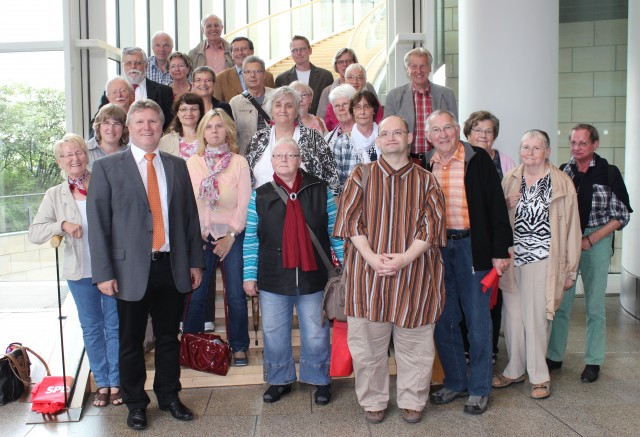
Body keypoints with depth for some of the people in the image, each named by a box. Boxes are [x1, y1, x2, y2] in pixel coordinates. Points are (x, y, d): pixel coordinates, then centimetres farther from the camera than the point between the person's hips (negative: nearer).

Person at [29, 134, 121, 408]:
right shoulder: (55, 195, 4)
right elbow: (34, 233, -1)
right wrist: (62, 225, -15)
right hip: (80, 272, 3)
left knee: (115, 326, 7)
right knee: (91, 328, 13)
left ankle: (116, 382, 22)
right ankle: (102, 383, 28)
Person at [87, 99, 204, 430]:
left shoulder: (177, 166, 10)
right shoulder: (107, 167, 0)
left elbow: (190, 216, 11)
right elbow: (97, 223, -4)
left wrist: (195, 261, 7)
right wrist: (103, 272, -10)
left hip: (172, 267, 3)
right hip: (131, 269, -2)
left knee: (169, 338, 14)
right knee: (131, 342, 10)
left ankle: (169, 396, 31)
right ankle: (135, 403, 27)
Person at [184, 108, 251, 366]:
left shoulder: (239, 162, 2)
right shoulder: (193, 163, 7)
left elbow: (244, 202, -2)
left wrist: (231, 236, -7)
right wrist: (194, 233, -3)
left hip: (232, 235, -1)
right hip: (201, 236, 1)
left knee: (236, 295, -1)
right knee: (196, 294, 2)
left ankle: (239, 346, 15)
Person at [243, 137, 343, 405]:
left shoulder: (320, 190, 2)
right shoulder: (260, 196, 2)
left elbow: (335, 231, 5)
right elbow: (251, 238, 3)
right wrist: (249, 275, 0)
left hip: (313, 278, 0)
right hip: (273, 279, 1)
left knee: (316, 333, 10)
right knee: (274, 333, 11)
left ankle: (320, 380, 29)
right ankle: (280, 380, 31)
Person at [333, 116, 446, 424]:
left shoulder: (426, 181, 8)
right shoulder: (362, 175, 7)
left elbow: (431, 224, 0)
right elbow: (351, 219, -1)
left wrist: (406, 258, -15)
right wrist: (371, 256, -15)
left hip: (413, 274, 1)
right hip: (368, 271, 0)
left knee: (413, 343, 7)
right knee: (368, 341, 5)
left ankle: (412, 401, 23)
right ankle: (373, 401, 22)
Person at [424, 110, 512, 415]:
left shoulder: (478, 160, -4)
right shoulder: (425, 166, 8)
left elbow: (496, 205, -6)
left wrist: (500, 250, -9)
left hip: (471, 246, -4)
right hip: (437, 247, 4)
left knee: (477, 320, 3)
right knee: (443, 319, 10)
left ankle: (479, 389, 16)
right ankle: (455, 382, 25)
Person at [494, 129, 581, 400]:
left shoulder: (562, 183, -3)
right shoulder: (510, 179, 9)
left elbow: (571, 228, -2)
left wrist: (570, 269, -2)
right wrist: (506, 205, -5)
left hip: (541, 259, -4)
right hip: (511, 257, 4)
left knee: (535, 319, 0)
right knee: (512, 316, 10)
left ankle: (539, 377, 17)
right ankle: (515, 370, 27)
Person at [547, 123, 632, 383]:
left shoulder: (608, 173, -2)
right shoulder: (563, 172, 5)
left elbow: (621, 215, -2)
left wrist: (590, 240, -9)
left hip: (596, 243, -2)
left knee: (594, 306, 5)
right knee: (560, 302, 6)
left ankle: (593, 362, 18)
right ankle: (554, 356, 18)